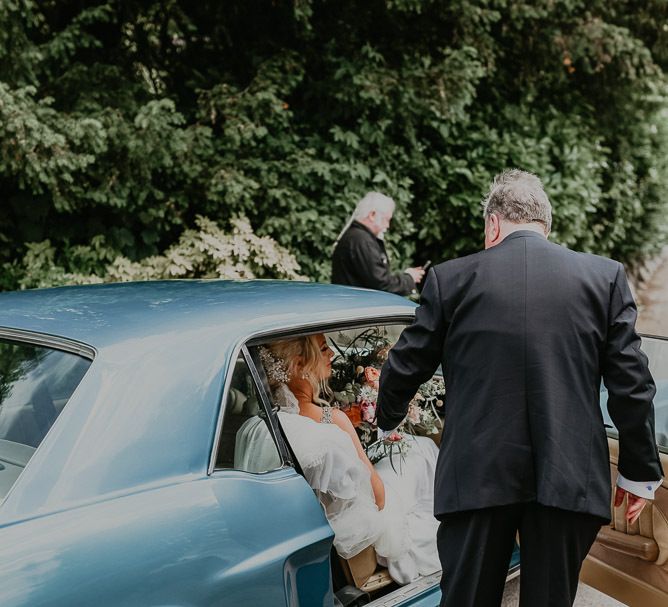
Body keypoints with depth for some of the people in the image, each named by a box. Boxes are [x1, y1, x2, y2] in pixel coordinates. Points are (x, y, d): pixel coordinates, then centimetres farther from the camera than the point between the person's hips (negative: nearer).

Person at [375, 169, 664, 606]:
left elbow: (405, 368, 8)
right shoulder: (606, 277, 2)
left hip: (477, 476, -1)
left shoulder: (451, 279, 0)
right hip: (568, 479, 1)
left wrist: (388, 420, 28)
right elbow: (632, 384, 1)